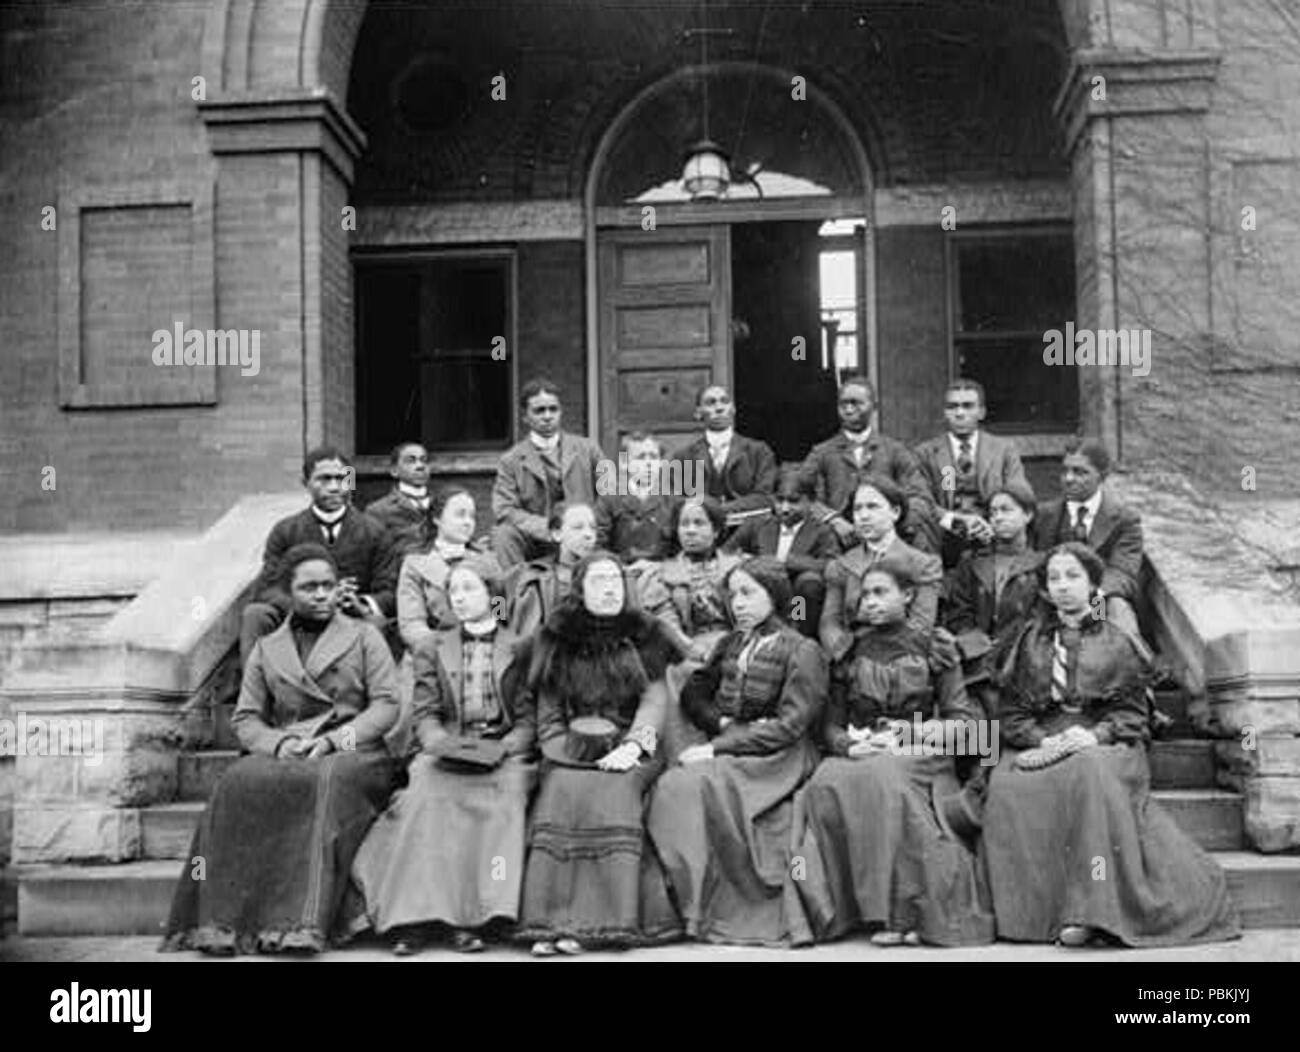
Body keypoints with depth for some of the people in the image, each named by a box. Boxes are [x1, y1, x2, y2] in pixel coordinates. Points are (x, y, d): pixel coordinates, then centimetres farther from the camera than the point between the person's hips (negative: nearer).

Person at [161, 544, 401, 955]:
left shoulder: (365, 637, 14)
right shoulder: (266, 649, 21)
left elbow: (386, 705, 4)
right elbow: (246, 719, 13)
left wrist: (333, 740, -11)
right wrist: (279, 743, -9)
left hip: (353, 753, -2)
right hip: (285, 755, 2)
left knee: (326, 782, -38)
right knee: (241, 783, -32)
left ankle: (301, 924, -44)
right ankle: (225, 921, -35)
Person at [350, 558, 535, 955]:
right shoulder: (431, 647, 19)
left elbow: (530, 718, 6)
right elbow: (425, 713, 11)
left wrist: (502, 749, -13)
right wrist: (441, 742, -11)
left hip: (504, 752, -1)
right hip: (446, 752, 1)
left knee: (502, 800, -33)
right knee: (429, 798, -31)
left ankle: (473, 916, -35)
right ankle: (417, 916, -33)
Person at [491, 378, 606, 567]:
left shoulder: (587, 449, 9)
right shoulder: (511, 460, 3)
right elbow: (503, 510, -6)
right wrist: (547, 527, -21)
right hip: (537, 542, -2)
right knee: (504, 534, -28)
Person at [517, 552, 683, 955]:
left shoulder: (643, 634, 13)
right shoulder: (557, 638, 14)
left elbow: (654, 698, 3)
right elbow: (547, 709, 10)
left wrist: (634, 745, -13)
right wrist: (565, 747, -8)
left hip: (628, 747, 0)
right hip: (570, 752, 1)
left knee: (612, 792, -31)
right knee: (564, 790, -30)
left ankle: (604, 919, -33)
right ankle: (552, 921, -32)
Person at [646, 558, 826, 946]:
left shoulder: (803, 652, 0)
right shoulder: (731, 645, 19)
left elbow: (789, 725, -10)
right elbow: (693, 695, 18)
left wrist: (719, 748, -16)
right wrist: (721, 723, -5)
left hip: (776, 756, -6)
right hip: (727, 748, 6)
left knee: (698, 784, -31)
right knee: (672, 786, -25)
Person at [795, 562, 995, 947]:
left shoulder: (932, 648, 9)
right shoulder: (850, 652, 16)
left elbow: (968, 720, 4)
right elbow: (831, 724, 13)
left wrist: (917, 733, -10)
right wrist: (850, 745, -9)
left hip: (919, 756, -3)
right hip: (860, 754, 3)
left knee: (882, 778, -36)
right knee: (826, 785, -30)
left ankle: (905, 913, -31)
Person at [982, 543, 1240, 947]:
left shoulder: (1115, 642, 17)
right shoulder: (1030, 641, 20)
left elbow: (1132, 712, 8)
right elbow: (1012, 713, 12)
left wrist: (1096, 734, -13)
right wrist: (1043, 740, -9)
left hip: (1104, 744, -2)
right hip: (1041, 744, 2)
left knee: (1092, 773, -39)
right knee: (1008, 788, -33)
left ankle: (1090, 910, -42)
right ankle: (1030, 909, -32)